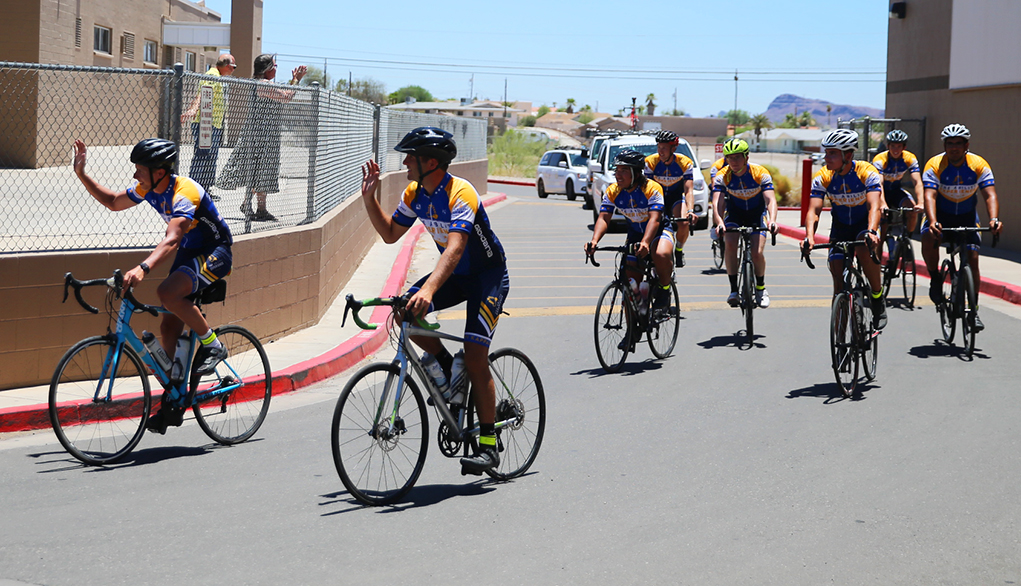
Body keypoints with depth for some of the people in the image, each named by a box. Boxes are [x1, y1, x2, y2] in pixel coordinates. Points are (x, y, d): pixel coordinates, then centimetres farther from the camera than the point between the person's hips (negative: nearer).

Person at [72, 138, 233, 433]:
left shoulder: (184, 193, -29)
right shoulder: (148, 188, -3)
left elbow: (171, 240, -43)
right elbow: (113, 202, 15)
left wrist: (142, 268, -58)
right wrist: (81, 174, 4)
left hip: (215, 253, -9)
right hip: (189, 253, 9)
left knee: (167, 292, -33)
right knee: (169, 326, 2)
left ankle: (212, 344, -14)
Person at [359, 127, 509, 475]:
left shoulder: (460, 193, -29)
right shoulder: (415, 194, -5)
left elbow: (455, 248, -42)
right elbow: (390, 234, 8)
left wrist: (429, 289, -56)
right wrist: (368, 198, -6)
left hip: (488, 275, -7)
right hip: (455, 274, 7)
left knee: (475, 356, -16)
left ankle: (488, 444, -5)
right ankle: (447, 368, 6)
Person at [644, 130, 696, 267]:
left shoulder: (685, 163, -22)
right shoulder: (650, 162, -20)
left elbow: (688, 190, -28)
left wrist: (689, 211, -44)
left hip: (677, 196, -1)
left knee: (683, 224, -26)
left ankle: (679, 250, 2)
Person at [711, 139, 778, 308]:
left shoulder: (760, 173, -24)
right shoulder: (723, 176, -20)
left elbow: (771, 200, -33)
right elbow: (717, 203, -31)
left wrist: (772, 220, -54)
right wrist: (720, 223, -51)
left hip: (757, 213, -1)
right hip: (734, 213, 1)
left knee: (757, 252, -18)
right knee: (730, 244, -27)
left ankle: (760, 288, 11)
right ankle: (734, 289, -16)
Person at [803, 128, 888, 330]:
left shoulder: (867, 172, -24)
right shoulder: (822, 177, -17)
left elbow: (874, 206, -36)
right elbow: (813, 210, -25)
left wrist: (871, 232, -55)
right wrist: (809, 237, -44)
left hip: (864, 223, -3)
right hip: (840, 226, 3)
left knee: (864, 250, -34)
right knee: (838, 273, -9)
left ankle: (878, 300, -14)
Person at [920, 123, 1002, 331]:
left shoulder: (979, 165, -17)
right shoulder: (934, 165, -21)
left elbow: (990, 195, -25)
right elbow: (929, 196, -32)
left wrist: (994, 219, -45)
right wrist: (933, 222, -51)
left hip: (967, 215, 1)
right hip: (941, 213, -1)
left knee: (972, 257, -12)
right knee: (928, 237, -33)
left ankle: (974, 310, -2)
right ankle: (935, 278, -8)